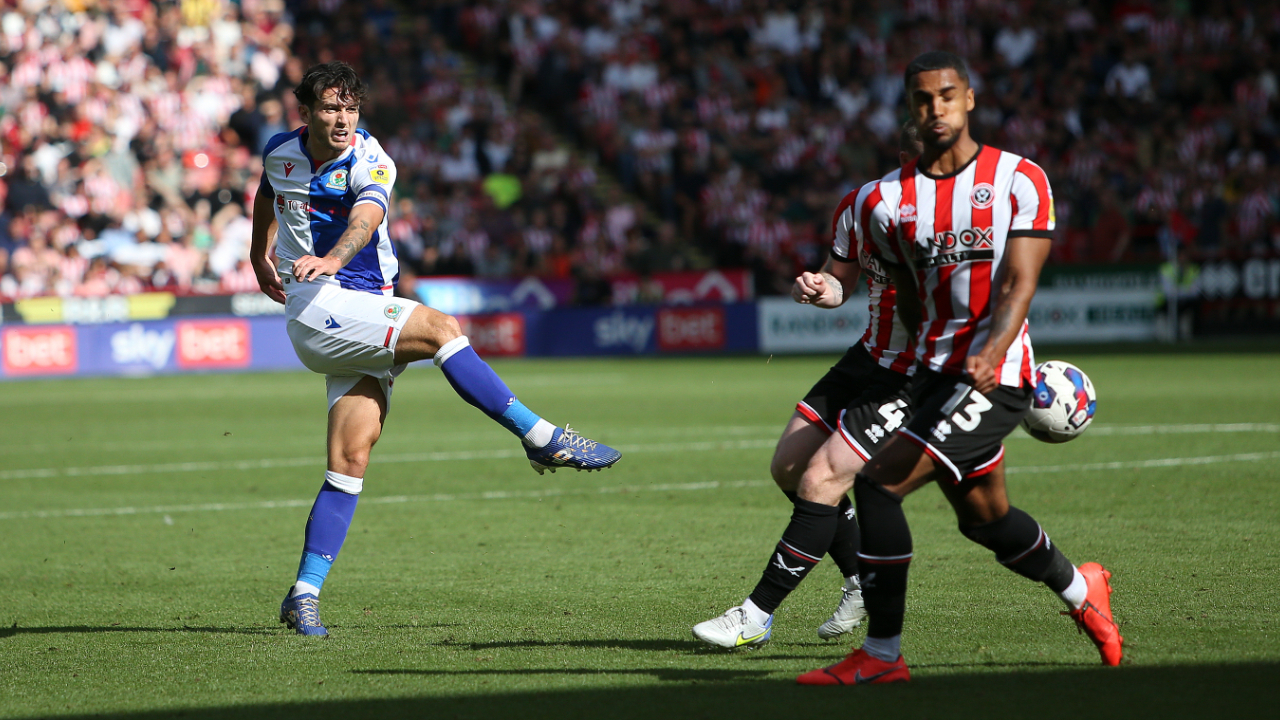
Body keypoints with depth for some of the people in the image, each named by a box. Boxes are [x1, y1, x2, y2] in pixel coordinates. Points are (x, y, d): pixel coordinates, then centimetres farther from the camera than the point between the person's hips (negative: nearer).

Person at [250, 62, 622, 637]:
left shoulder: (370, 163, -10)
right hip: (315, 307, -1)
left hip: (369, 311, 1)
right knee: (441, 329, -24)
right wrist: (260, 255, 38)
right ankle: (542, 439, -18)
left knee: (352, 457, -8)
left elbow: (367, 217, -33)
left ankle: (305, 594, -2)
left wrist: (332, 258, -52)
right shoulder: (279, 152, 3)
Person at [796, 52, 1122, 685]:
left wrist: (990, 354, -28)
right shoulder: (886, 201, 6)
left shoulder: (1019, 180, -5)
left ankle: (882, 654, -10)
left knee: (878, 485, -17)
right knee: (984, 518, 18)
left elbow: (1018, 285, -12)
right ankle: (1080, 590, 47)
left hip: (996, 377, -6)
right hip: (935, 372, 6)